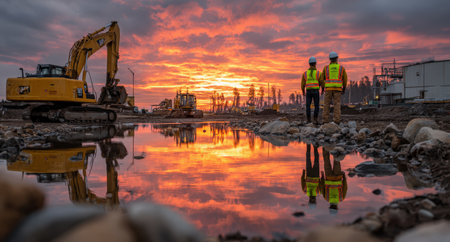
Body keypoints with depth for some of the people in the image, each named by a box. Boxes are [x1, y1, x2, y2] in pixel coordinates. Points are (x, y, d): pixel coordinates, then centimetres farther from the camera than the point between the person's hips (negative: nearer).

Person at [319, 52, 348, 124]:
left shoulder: (326, 68, 2)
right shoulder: (341, 68, 4)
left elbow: (322, 79, 4)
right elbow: (345, 79, 4)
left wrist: (322, 88, 15)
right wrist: (344, 89, 14)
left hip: (328, 88, 0)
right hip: (337, 89, 0)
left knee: (326, 105, 4)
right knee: (337, 105, 1)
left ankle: (325, 120, -2)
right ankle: (336, 120, -7)